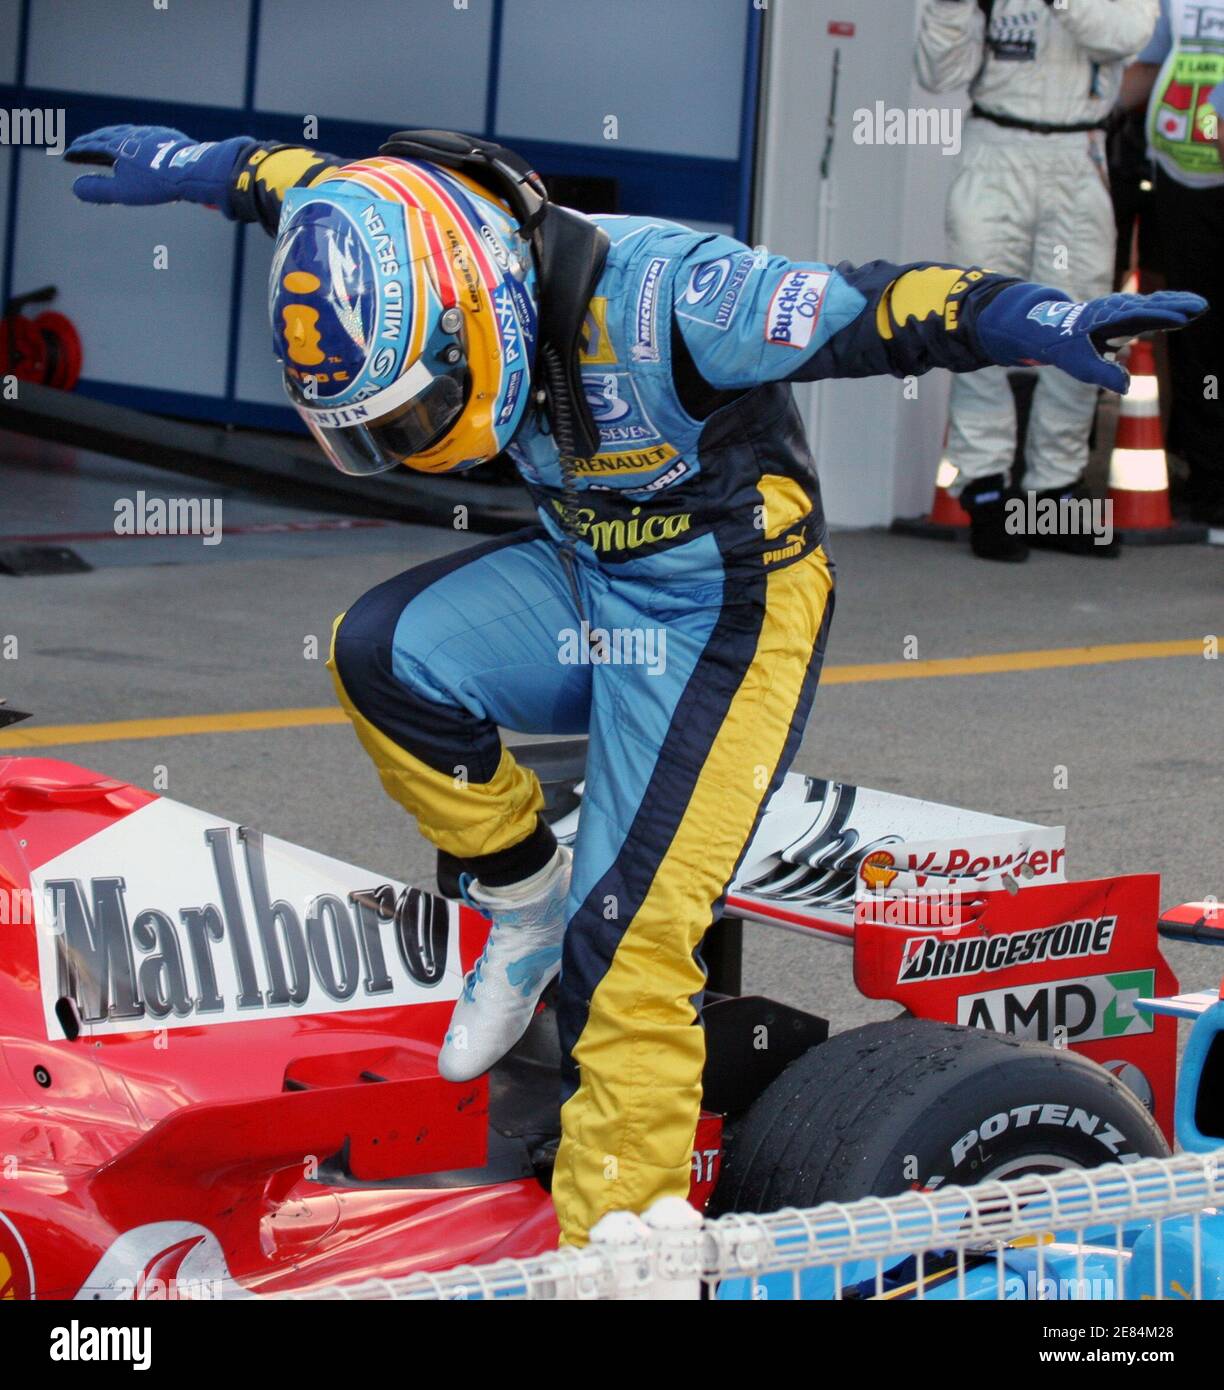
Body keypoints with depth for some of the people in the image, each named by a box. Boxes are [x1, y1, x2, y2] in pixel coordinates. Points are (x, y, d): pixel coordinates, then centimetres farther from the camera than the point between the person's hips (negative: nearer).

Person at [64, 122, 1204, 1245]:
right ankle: (524, 894, 6)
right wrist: (192, 166, 27)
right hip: (581, 579, 7)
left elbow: (872, 312, -34)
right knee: (380, 653, -15)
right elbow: (313, 186, 12)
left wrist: (1040, 320, -49)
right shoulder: (416, 278, -9)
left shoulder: (653, 295, -31)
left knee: (625, 940, -15)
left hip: (725, 612, -7)